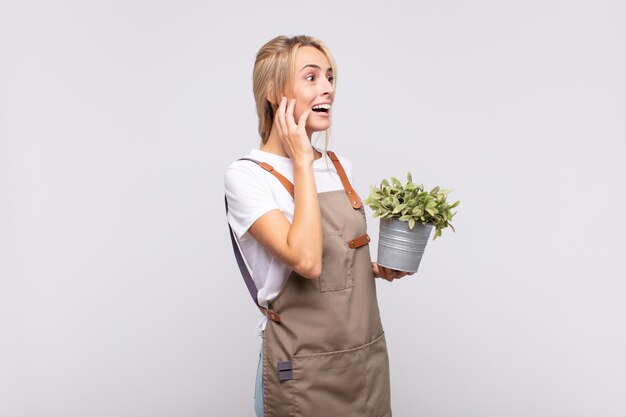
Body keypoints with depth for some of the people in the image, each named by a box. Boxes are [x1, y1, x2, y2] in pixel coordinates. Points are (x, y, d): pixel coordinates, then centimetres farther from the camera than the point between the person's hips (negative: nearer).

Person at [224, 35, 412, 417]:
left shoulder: (342, 167, 5)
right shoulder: (246, 175, -14)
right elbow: (305, 260, -28)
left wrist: (380, 269, -2)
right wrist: (301, 161, -21)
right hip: (305, 370, -5)